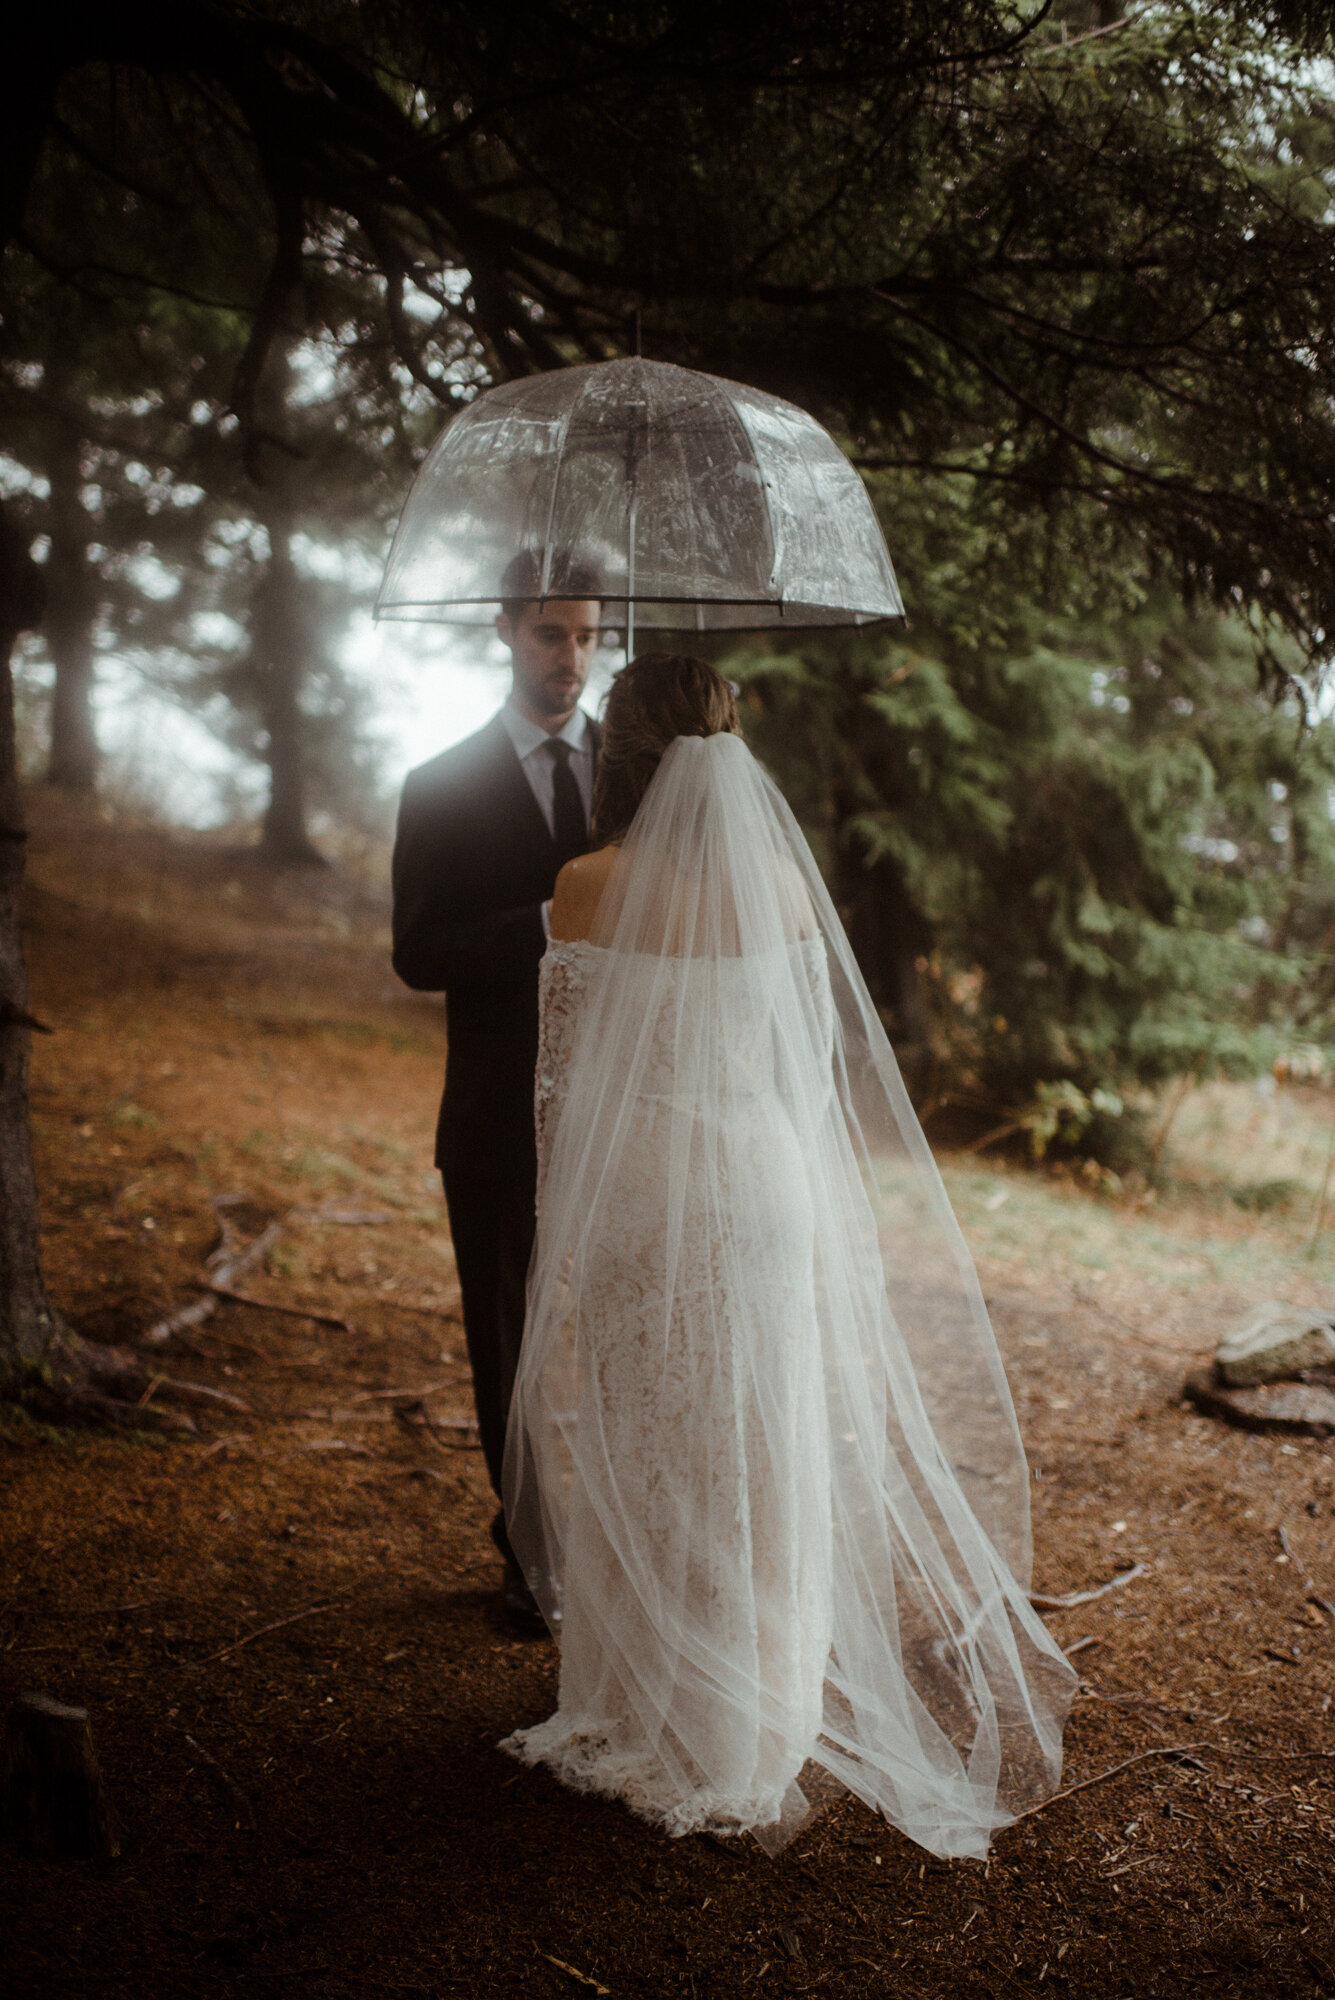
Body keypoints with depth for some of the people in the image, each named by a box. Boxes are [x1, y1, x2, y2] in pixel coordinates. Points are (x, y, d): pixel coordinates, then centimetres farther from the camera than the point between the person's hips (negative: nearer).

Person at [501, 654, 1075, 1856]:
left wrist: (558, 1215, 6)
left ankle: (646, 1723, 23)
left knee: (643, 1453, 10)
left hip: (635, 1196, -2)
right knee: (758, 1453, 13)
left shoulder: (589, 889, -11)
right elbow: (815, 1054, 4)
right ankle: (755, 1727, 24)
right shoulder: (779, 878, -2)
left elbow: (563, 1076, -6)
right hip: (764, 1191, 3)